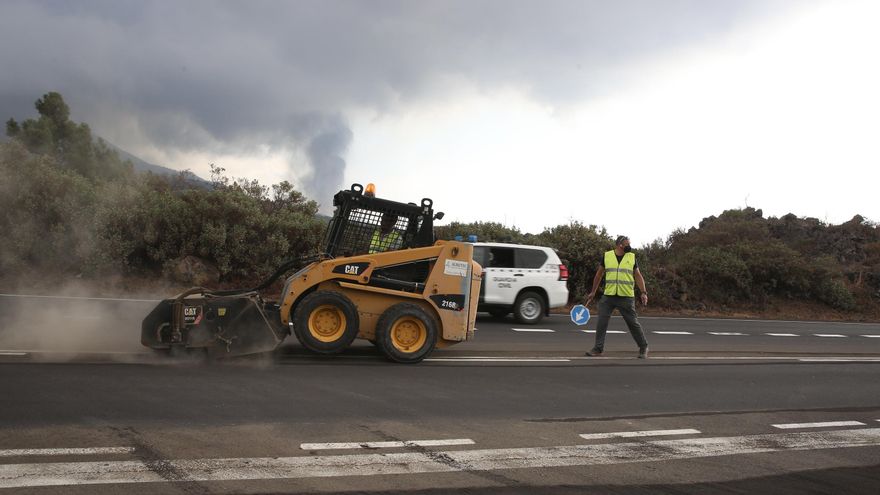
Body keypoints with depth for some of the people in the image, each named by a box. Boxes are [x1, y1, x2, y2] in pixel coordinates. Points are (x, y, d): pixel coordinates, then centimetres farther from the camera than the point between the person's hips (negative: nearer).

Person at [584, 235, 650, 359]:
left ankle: (643, 348, 16)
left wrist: (644, 292, -3)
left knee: (633, 323, 2)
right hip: (608, 296, 1)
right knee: (602, 322, -3)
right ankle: (598, 348, 6)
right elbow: (599, 274, 14)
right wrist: (593, 292, 16)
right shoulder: (607, 256, 5)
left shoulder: (632, 257, 6)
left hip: (626, 297, -1)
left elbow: (638, 276, 9)